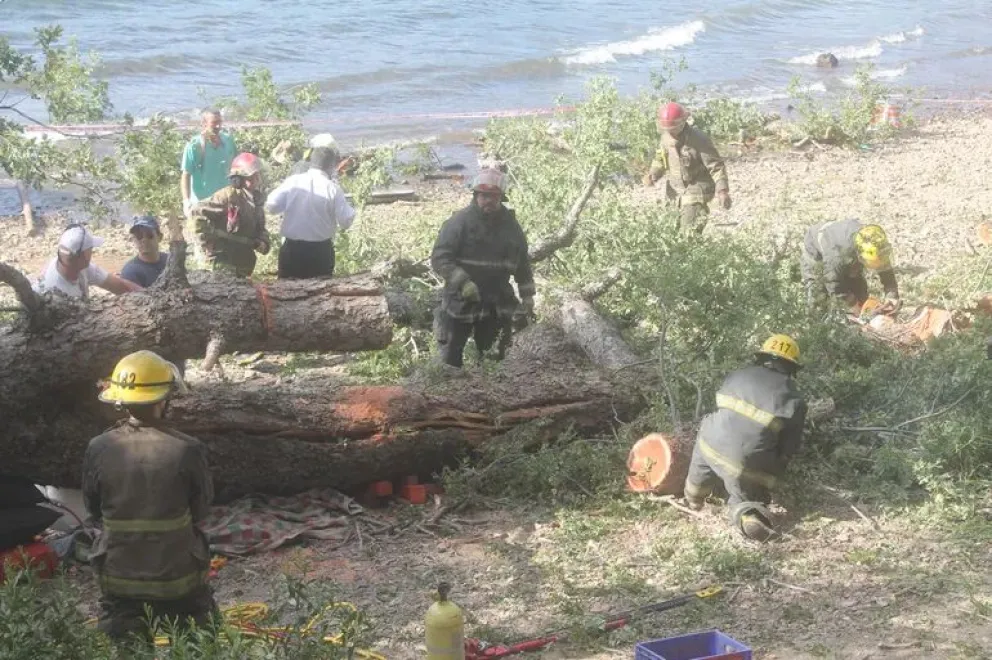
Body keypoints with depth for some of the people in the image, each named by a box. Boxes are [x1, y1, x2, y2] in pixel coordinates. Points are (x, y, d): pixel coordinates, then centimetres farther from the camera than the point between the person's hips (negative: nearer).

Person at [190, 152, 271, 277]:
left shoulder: (257, 201, 10)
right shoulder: (228, 195, -17)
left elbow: (260, 228, 23)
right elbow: (199, 212, -20)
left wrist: (263, 242, 0)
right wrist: (206, 241, -18)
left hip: (242, 265, 9)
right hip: (218, 263, -9)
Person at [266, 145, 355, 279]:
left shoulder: (292, 181, -5)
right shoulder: (333, 188, -10)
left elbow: (271, 206, -5)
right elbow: (346, 221, -9)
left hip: (291, 249, 2)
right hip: (321, 251, -2)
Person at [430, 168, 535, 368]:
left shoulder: (510, 225, 7)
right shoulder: (459, 222, -9)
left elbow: (522, 262, 18)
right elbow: (439, 258, -14)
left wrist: (527, 295, 14)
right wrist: (463, 282, -25)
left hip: (496, 304, 4)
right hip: (460, 302, -4)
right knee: (451, 358, 2)